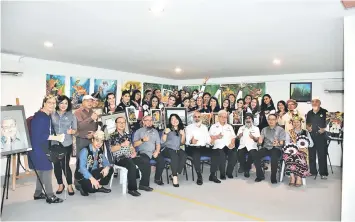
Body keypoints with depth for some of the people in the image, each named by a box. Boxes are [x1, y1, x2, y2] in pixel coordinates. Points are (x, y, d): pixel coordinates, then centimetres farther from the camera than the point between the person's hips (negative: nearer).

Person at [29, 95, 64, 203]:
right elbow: (39, 134, -25)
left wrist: (56, 136, 5)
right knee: (47, 169, -6)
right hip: (38, 147, -10)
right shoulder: (40, 116, -19)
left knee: (42, 170, 17)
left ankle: (38, 193, 29)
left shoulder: (47, 116, 10)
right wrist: (56, 137, -25)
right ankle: (50, 196, 2)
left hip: (43, 146, 10)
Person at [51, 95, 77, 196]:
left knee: (65, 165, 0)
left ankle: (70, 185, 18)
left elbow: (75, 130, 1)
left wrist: (71, 131, -19)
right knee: (56, 165, 9)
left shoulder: (72, 115, 0)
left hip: (67, 144, -2)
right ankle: (60, 185, 29)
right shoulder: (52, 115, 1)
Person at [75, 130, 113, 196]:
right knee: (92, 188, -32)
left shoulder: (100, 151, 0)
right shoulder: (85, 151, -20)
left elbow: (105, 161, 6)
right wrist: (92, 178, -41)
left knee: (110, 169, -12)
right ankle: (84, 187, 4)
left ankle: (99, 186, 4)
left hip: (93, 172, 7)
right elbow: (82, 168, -30)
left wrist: (107, 167, -20)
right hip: (82, 175, -7)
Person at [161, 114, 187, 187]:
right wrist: (165, 133, -18)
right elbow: (162, 142, -2)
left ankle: (173, 175, -24)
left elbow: (182, 143, 16)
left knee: (184, 155, -30)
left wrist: (183, 135, -1)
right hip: (167, 149, -3)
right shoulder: (168, 129, 6)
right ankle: (175, 177, -34)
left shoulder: (181, 129, 16)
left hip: (177, 149, 3)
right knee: (175, 155, -36)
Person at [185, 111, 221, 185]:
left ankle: (212, 175, -8)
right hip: (192, 148, -4)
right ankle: (199, 176, -22)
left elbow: (208, 139, 13)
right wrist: (191, 141, -31)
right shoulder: (189, 127, 5)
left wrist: (211, 141, -10)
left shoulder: (204, 127, 19)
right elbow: (187, 140, -8)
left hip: (203, 148, 4)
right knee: (196, 155, -37)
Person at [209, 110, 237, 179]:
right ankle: (222, 173, -11)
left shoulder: (229, 126, 25)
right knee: (222, 156, -33)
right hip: (219, 146, -3)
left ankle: (229, 172, -4)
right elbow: (210, 137, 2)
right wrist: (216, 137, -17)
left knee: (234, 155, -27)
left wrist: (232, 143, -5)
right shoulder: (214, 126, 13)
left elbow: (233, 137, 16)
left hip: (229, 146, 3)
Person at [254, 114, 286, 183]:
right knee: (256, 156, -26)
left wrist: (278, 144, -26)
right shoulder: (264, 129, 16)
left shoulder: (281, 129, 7)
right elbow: (260, 142, 7)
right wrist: (259, 142, -19)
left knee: (274, 158, -36)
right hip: (266, 148, 3)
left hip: (276, 148, -3)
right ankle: (260, 175, -8)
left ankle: (273, 177, -15)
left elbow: (282, 143, -2)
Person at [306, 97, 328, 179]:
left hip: (321, 135, -4)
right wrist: (308, 127, 0)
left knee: (322, 155, -2)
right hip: (311, 136, 4)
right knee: (311, 154, 9)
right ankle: (313, 171, 21)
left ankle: (323, 173, 8)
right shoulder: (309, 113, 11)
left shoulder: (324, 112, -2)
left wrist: (324, 129, -15)